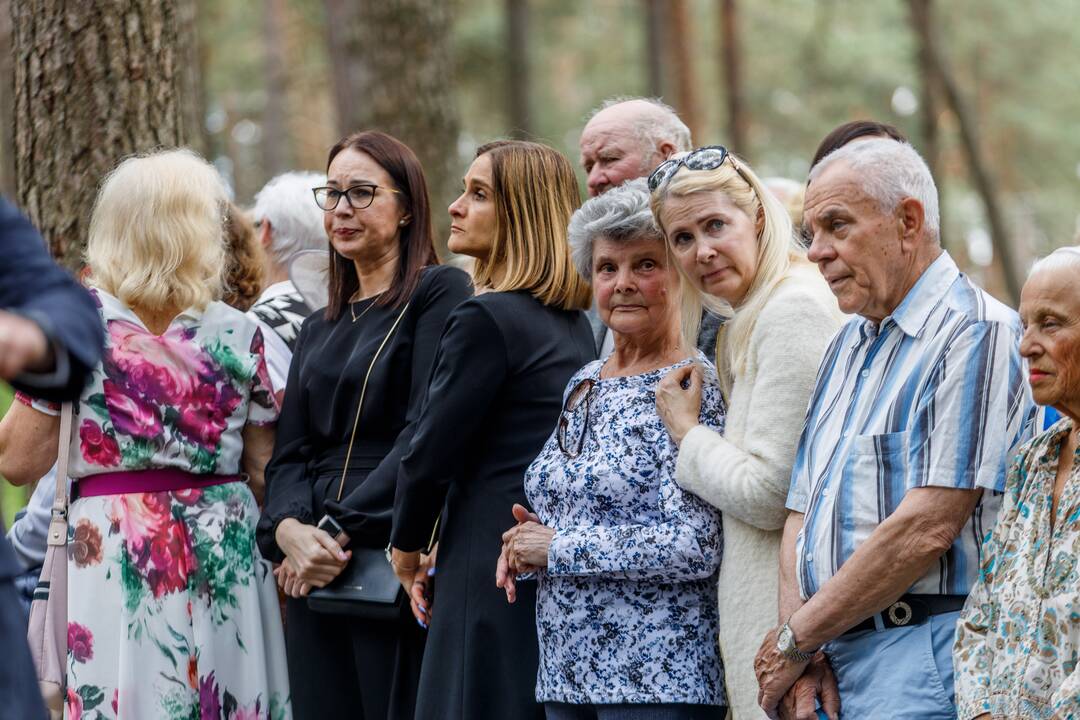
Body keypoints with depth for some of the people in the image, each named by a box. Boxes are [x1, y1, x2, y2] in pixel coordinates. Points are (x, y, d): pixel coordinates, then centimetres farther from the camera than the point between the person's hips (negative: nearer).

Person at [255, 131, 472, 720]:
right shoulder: (318, 330, 21)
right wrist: (289, 529, -10)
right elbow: (289, 455, 12)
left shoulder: (439, 291, -1)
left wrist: (341, 531, -16)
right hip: (313, 574, 6)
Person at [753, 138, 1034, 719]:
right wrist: (801, 651, -2)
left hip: (920, 654, -7)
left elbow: (927, 529, -16)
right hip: (830, 655, 7)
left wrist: (796, 637, -8)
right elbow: (803, 513, 14)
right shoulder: (848, 345, 19)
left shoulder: (976, 334, -8)